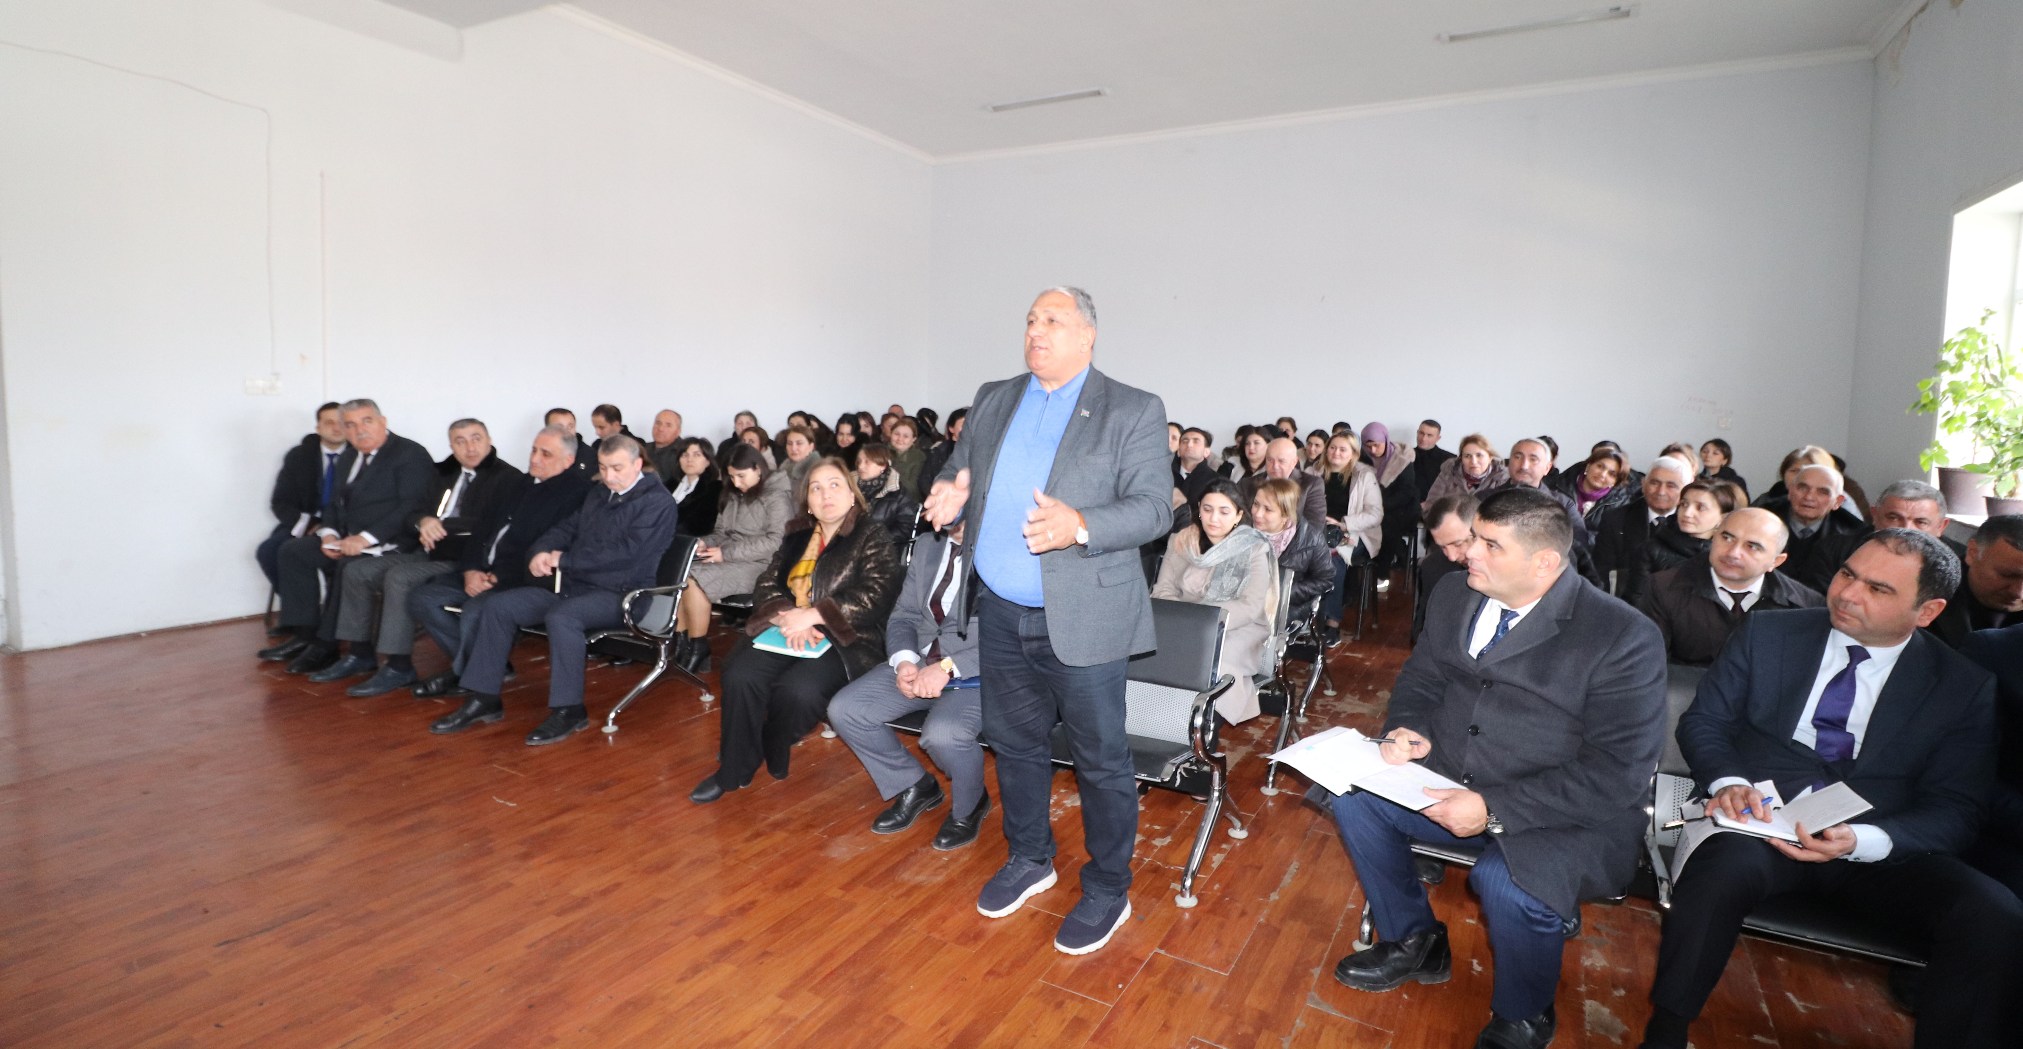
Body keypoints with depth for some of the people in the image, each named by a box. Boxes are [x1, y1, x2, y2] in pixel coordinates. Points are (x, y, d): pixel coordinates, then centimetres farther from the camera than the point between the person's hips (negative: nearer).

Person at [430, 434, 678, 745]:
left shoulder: (657, 501, -9)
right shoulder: (598, 494, 18)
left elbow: (626, 551, -19)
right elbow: (566, 528, 19)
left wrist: (563, 560, -12)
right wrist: (542, 551, -6)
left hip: (620, 594, -8)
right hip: (573, 584, 8)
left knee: (561, 617, -35)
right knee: (497, 607, -4)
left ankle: (569, 710, -23)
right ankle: (484, 699, 2)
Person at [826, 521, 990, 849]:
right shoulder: (927, 544, 10)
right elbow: (904, 615, 11)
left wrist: (949, 667, -27)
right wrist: (904, 661, -10)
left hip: (977, 672, -7)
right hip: (920, 664, 7)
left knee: (942, 733, -33)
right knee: (844, 710, -7)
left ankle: (969, 805, 3)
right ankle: (914, 785, 16)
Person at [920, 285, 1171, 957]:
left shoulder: (1134, 411, -6)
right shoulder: (992, 401, 10)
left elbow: (1155, 507, -13)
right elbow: (955, 470, 14)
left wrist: (1079, 525, -31)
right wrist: (949, 494, -11)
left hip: (1082, 621, -5)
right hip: (1001, 615, 5)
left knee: (1100, 760, 7)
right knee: (1014, 743, 20)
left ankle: (1107, 890, 28)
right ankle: (1029, 859, 42)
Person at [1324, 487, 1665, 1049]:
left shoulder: (1624, 637, -17)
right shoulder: (1454, 593, 1)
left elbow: (1619, 774, -20)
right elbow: (1420, 677, 12)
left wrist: (1496, 809, -27)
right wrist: (1407, 729, -11)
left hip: (1564, 815, -6)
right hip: (1447, 780, 6)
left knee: (1508, 882, -31)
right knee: (1354, 796, -10)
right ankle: (1414, 943, 15)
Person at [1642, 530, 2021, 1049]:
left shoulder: (1966, 685, 5)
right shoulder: (1767, 633, 5)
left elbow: (1953, 811, 0)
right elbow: (1702, 722, 5)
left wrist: (1860, 841, -20)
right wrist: (1730, 782, -17)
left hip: (1880, 847, 2)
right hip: (1763, 820, -2)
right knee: (1723, 867, -35)